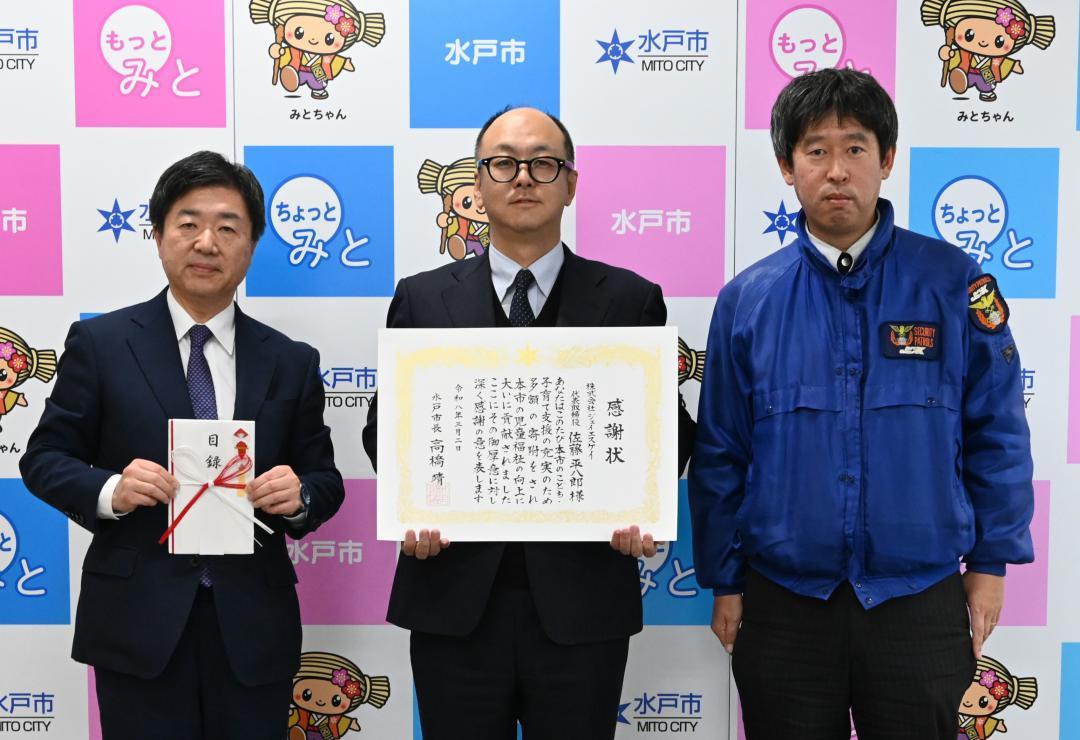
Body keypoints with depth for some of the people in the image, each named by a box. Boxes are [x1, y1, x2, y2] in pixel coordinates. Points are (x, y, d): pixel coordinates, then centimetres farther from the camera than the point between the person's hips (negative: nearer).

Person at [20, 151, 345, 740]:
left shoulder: (291, 362, 6)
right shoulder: (99, 343, 1)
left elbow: (325, 480, 10)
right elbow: (44, 458, 3)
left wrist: (299, 496, -13)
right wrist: (108, 491, -17)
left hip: (253, 629, 2)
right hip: (137, 624, -2)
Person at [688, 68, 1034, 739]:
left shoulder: (951, 282, -4)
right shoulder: (748, 299, -2)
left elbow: (996, 431, 1)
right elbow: (720, 453, 3)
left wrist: (991, 561, 1)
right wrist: (724, 582, 4)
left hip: (920, 601, 0)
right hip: (784, 605, 1)